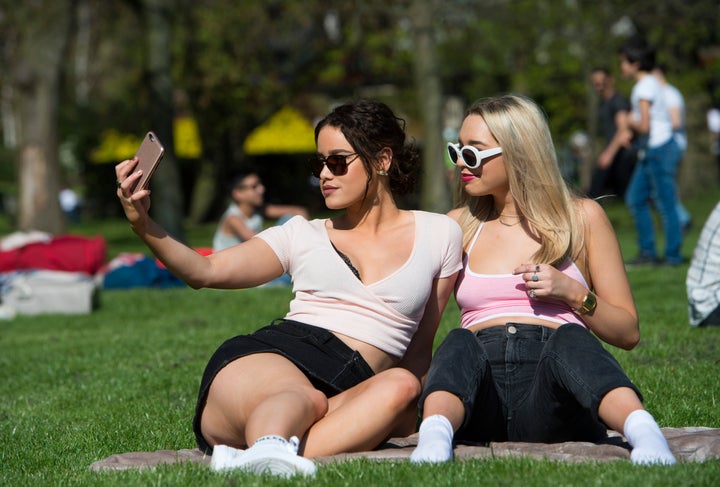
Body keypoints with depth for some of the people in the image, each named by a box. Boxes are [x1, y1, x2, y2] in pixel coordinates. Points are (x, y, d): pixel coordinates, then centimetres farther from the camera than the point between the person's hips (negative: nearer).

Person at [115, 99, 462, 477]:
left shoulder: (438, 235, 18)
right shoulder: (304, 235, 18)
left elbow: (419, 345, 22)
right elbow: (206, 272, 7)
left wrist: (406, 416, 12)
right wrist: (144, 226, -9)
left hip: (347, 395, 0)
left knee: (400, 385, -36)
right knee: (303, 397, -37)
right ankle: (269, 449, -71)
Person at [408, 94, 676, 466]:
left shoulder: (582, 218, 15)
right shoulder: (459, 226, 22)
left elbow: (628, 333, 13)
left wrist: (572, 293, -3)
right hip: (478, 403, 2)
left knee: (569, 337, -33)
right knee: (458, 342, -30)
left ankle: (642, 432, -58)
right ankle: (436, 434, -60)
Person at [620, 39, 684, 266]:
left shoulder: (644, 88, -16)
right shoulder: (651, 82, 14)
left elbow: (644, 126, -22)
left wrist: (631, 121, -3)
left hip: (659, 151, -10)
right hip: (651, 151, 10)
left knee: (665, 203, -3)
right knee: (635, 199, 12)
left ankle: (673, 254, 4)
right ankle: (647, 251, 16)